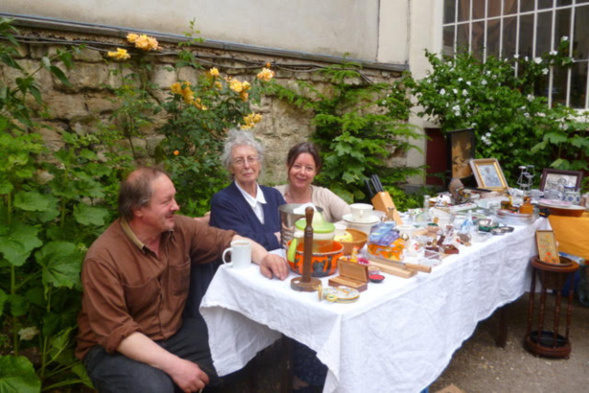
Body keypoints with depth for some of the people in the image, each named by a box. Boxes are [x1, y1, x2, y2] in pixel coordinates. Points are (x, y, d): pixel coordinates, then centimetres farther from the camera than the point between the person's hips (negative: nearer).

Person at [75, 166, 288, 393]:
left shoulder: (180, 229, -7)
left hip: (173, 335, 5)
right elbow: (115, 332, -24)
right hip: (114, 348, -4)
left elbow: (227, 240, 4)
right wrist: (173, 365, -30)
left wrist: (262, 256, -16)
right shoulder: (103, 258, -23)